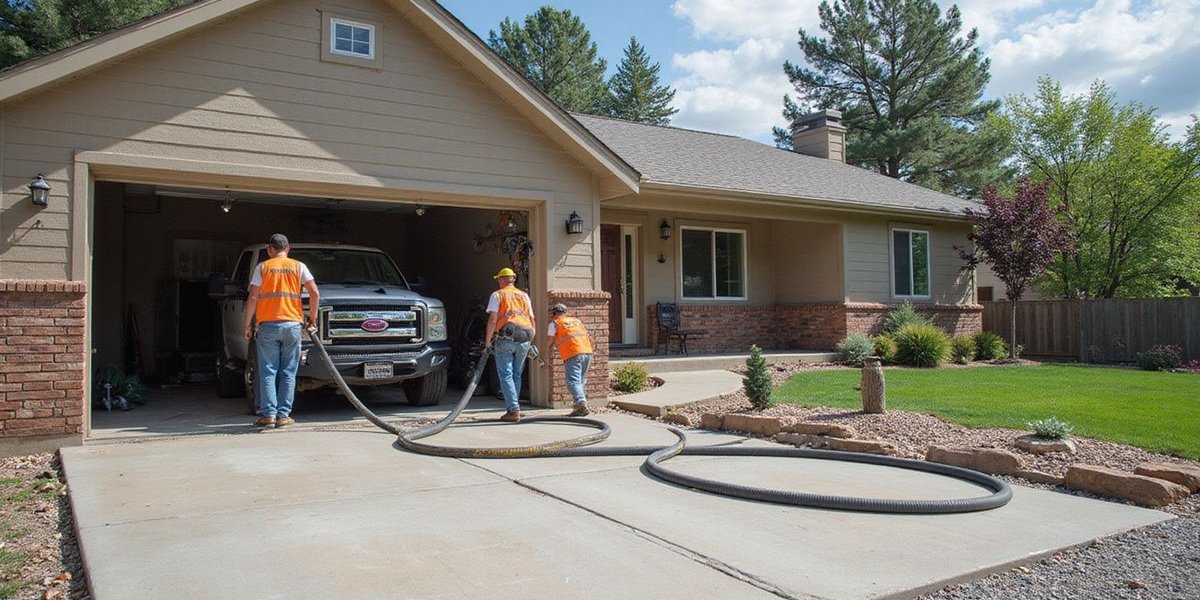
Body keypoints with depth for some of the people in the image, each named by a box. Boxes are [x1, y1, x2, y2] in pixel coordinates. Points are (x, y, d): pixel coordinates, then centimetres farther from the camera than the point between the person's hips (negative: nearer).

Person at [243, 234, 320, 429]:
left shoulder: (262, 267, 5)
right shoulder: (298, 266, 7)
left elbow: (252, 298, 0)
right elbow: (314, 293, -1)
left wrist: (248, 325, 6)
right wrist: (312, 316, 11)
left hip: (268, 325, -1)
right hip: (292, 325, 1)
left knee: (268, 372, 3)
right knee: (288, 373, 6)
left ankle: (268, 414, -2)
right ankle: (283, 415, 5)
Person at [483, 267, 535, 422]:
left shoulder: (497, 295, 4)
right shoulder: (524, 296, 19)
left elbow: (493, 320, -5)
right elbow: (532, 320, 16)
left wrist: (487, 341, 0)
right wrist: (530, 341, 22)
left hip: (505, 339, -4)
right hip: (524, 340, 4)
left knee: (506, 375, -1)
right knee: (516, 376, 15)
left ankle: (513, 410, -9)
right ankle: (513, 408, 16)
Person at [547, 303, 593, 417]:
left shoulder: (554, 323, 13)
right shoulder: (577, 320, 28)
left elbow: (550, 340, 5)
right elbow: (589, 337, 23)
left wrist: (548, 352, 24)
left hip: (572, 354, -5)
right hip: (587, 352, 6)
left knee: (573, 381, -10)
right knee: (581, 381, 15)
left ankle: (582, 404, -28)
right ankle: (578, 407, 13)